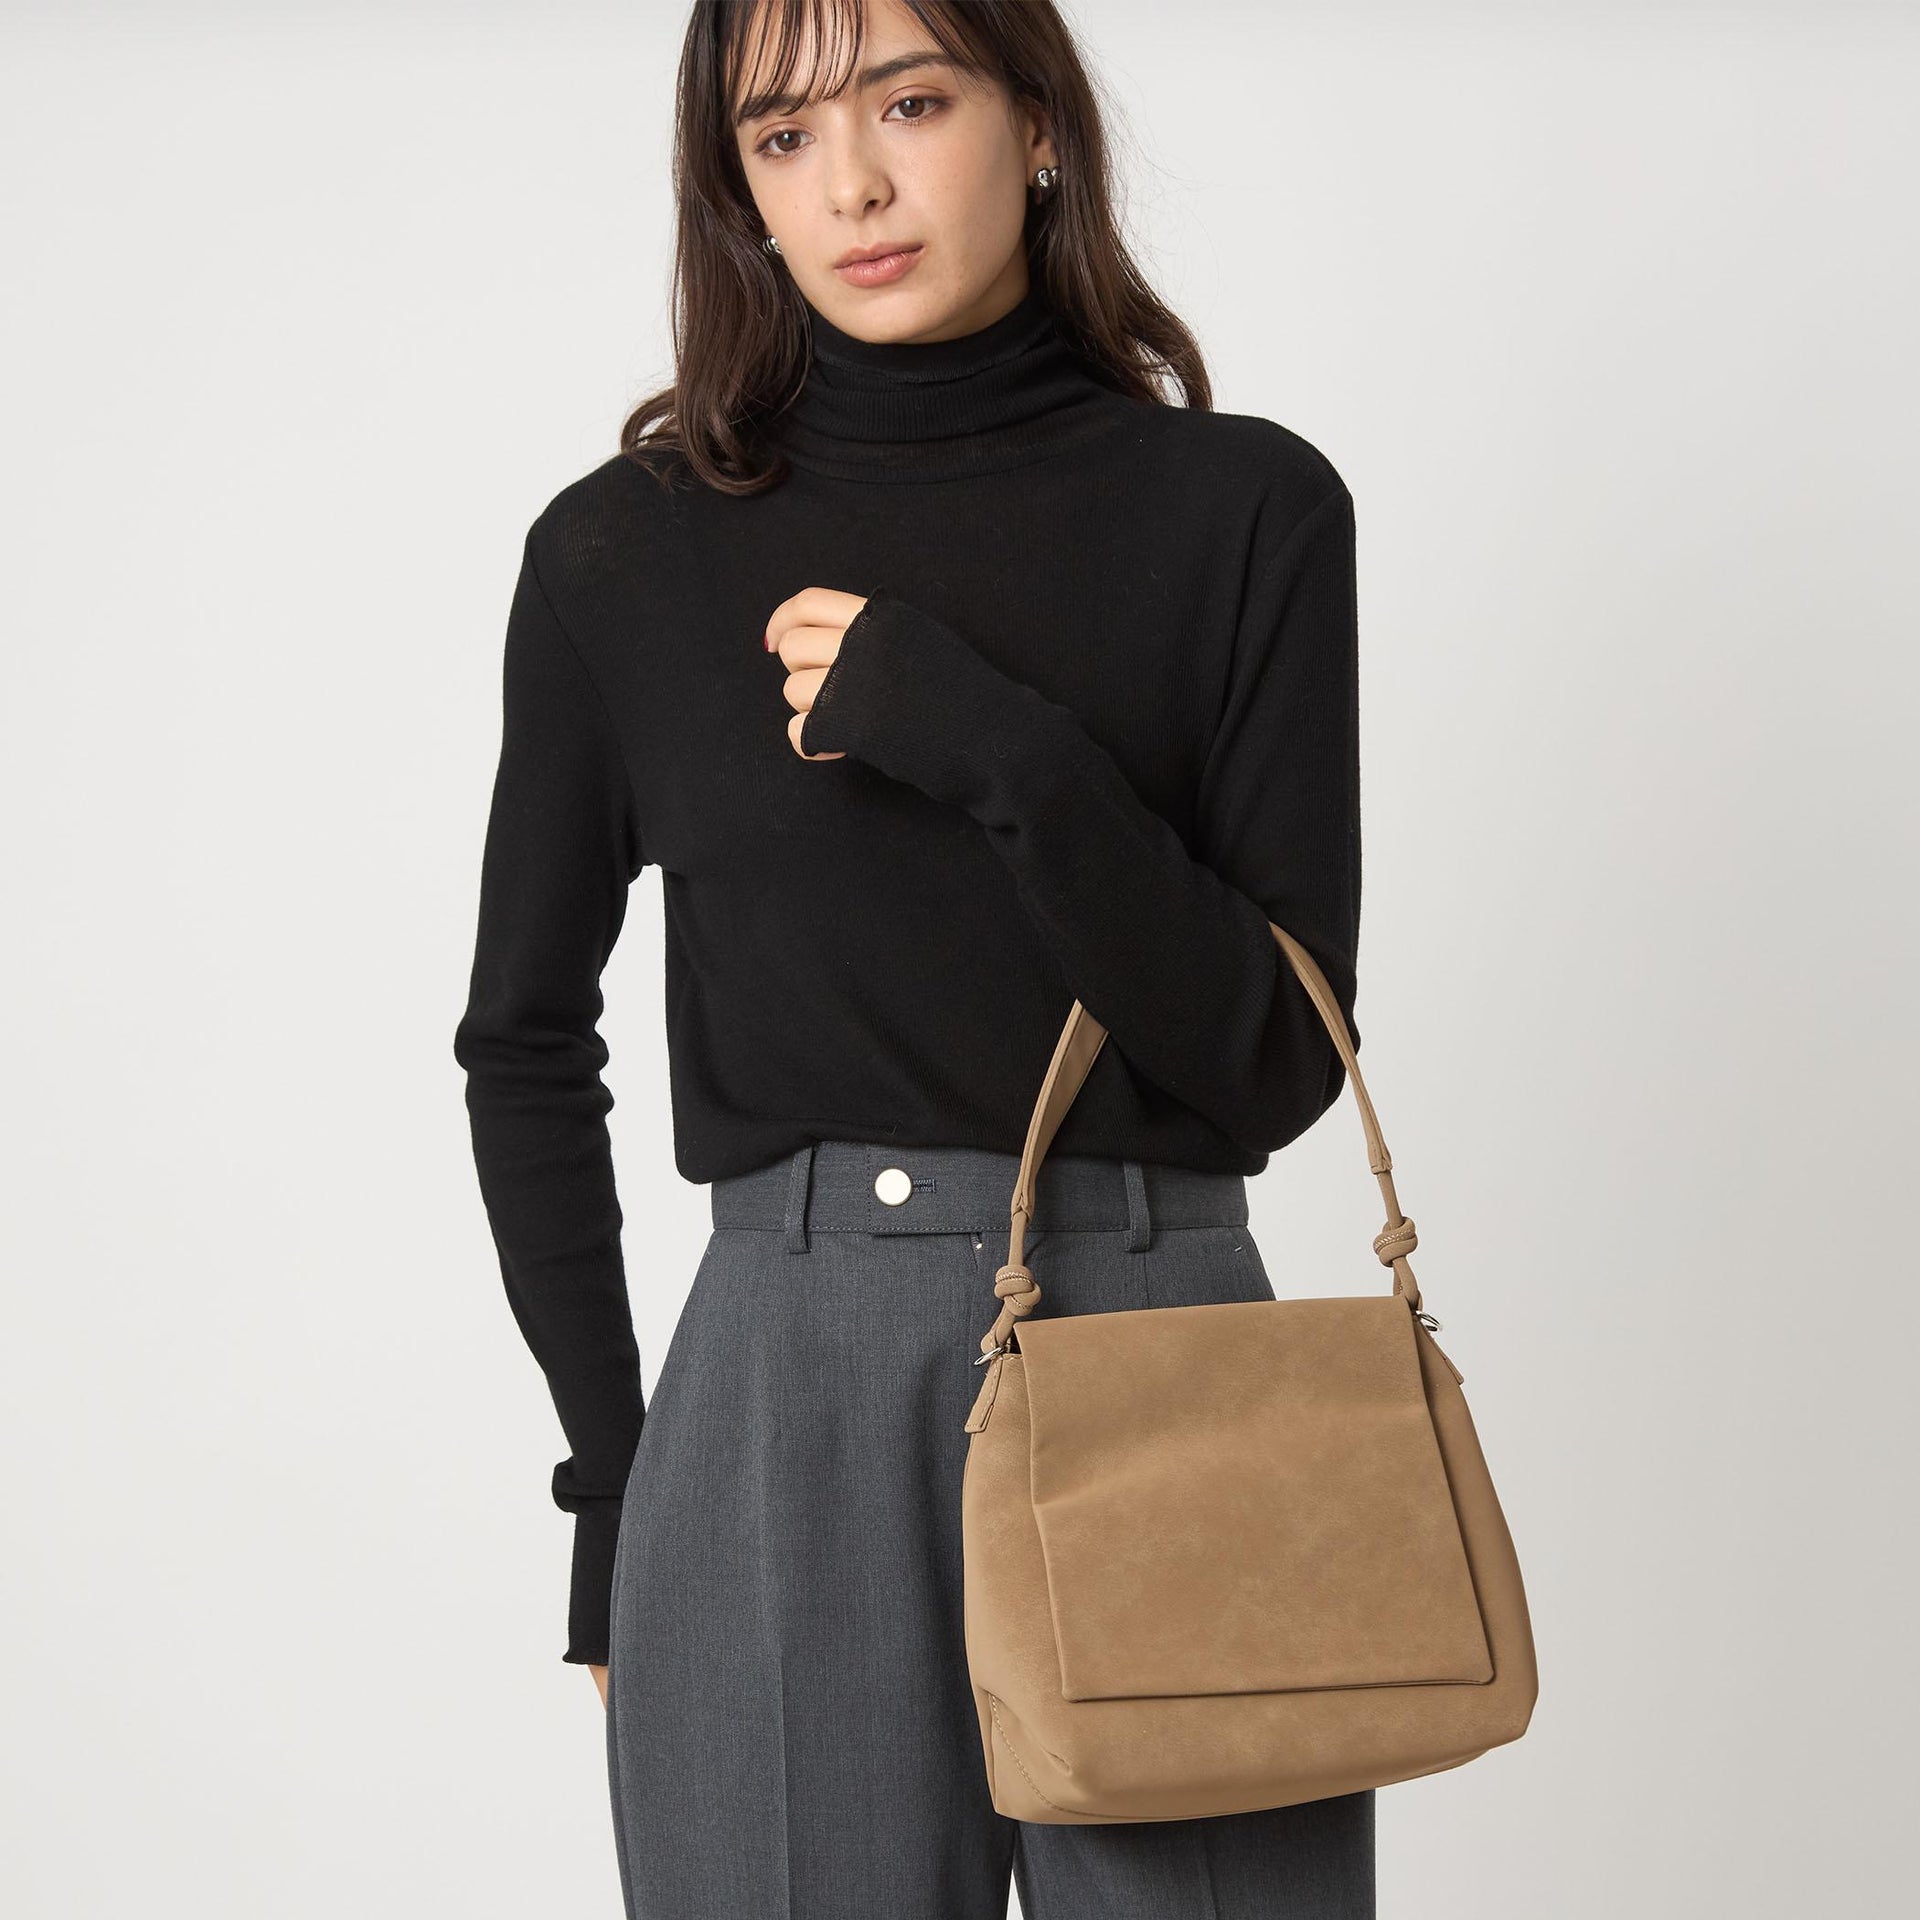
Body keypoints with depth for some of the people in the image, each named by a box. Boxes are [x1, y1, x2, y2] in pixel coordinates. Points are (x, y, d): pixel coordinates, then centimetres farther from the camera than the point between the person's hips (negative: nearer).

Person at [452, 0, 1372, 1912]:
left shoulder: (1244, 509, 0)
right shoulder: (624, 554, 3)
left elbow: (1279, 1060, -4)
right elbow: (526, 1039, 12)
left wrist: (999, 753, -16)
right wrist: (611, 1481, 9)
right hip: (781, 1400, 0)